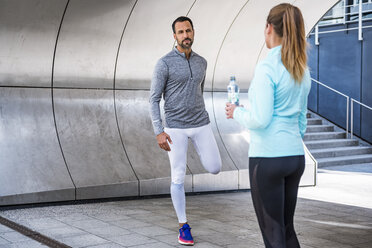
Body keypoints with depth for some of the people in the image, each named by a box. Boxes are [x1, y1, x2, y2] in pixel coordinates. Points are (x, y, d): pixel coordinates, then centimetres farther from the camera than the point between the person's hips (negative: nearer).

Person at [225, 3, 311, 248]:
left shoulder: (267, 68, -14)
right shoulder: (303, 70, 9)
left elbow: (260, 119, -18)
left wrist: (236, 112, 0)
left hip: (267, 157, -8)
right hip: (296, 156, 8)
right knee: (287, 228, 18)